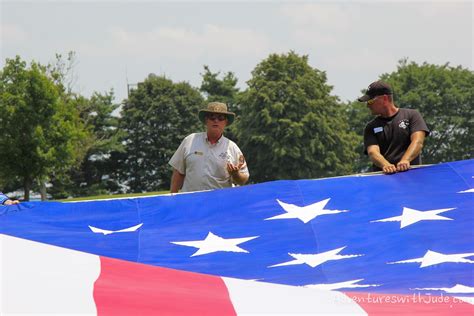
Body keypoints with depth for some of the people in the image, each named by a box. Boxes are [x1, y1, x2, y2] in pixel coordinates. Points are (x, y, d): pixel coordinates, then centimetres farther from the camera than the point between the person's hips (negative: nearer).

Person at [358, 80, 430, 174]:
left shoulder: (411, 115, 13)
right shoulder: (371, 127, 18)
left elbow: (417, 142, -2)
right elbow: (372, 152, 1)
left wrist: (405, 161, -21)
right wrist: (385, 165, -21)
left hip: (411, 173, -1)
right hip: (382, 176, 1)